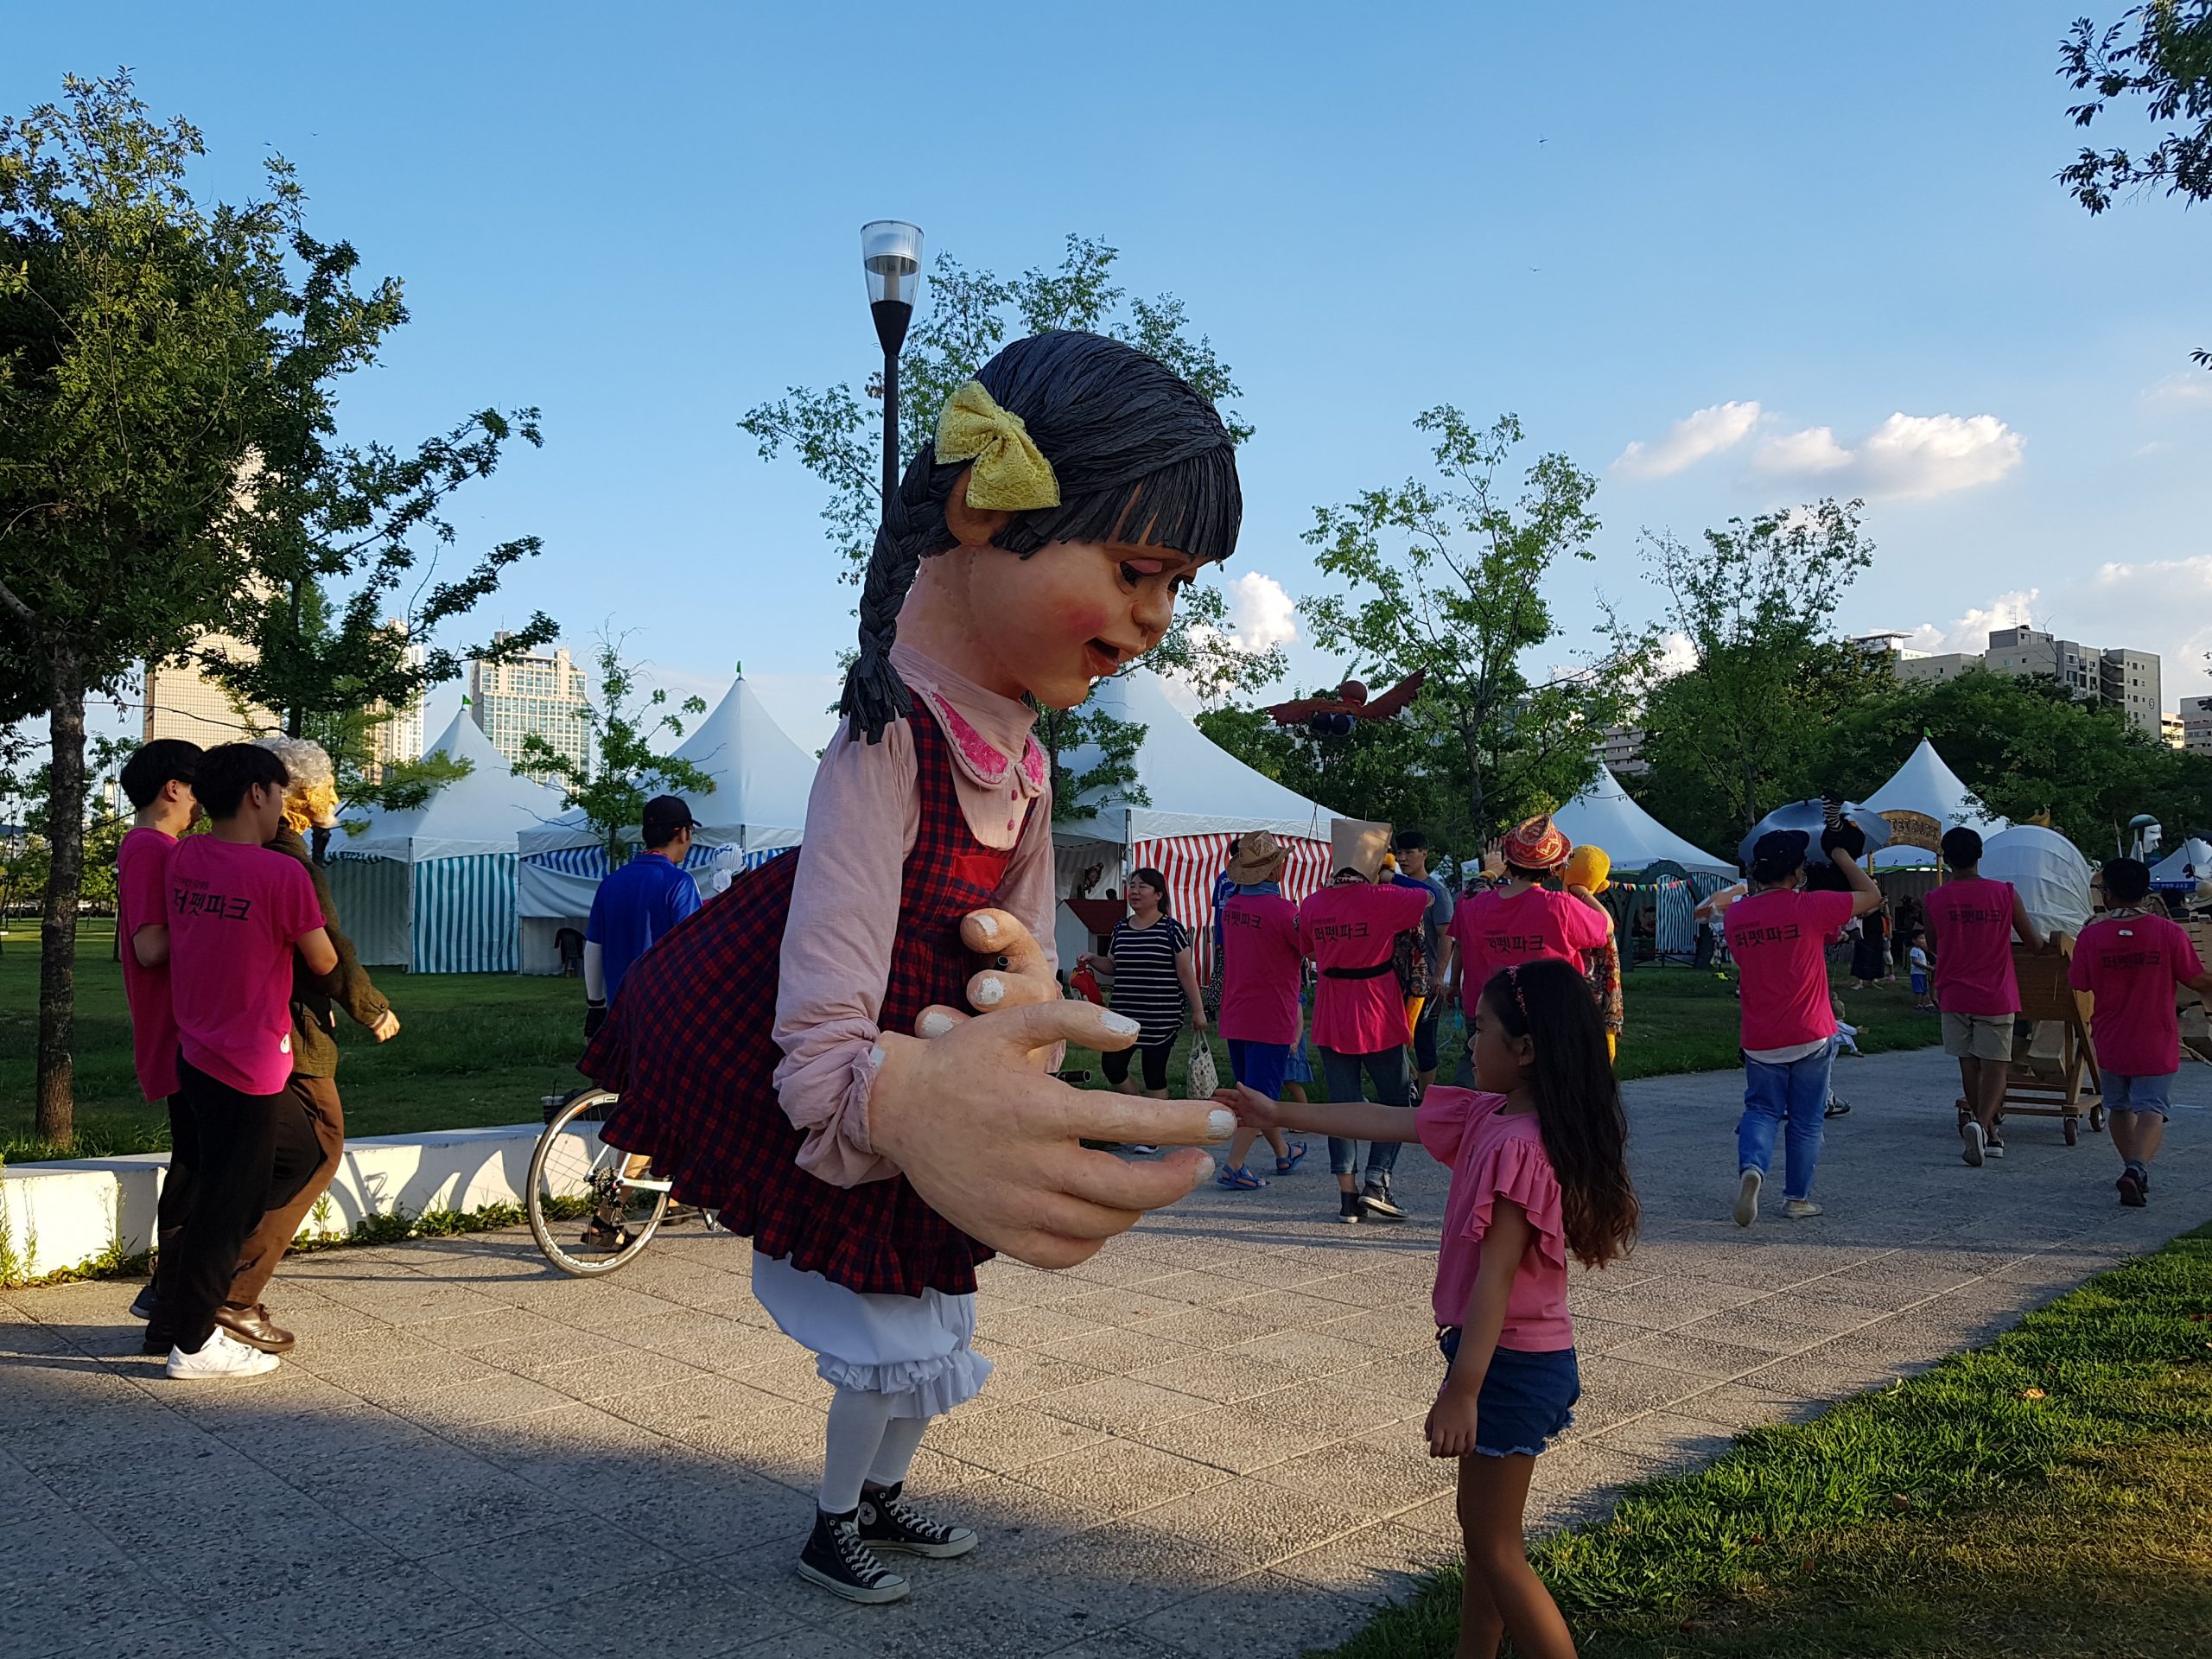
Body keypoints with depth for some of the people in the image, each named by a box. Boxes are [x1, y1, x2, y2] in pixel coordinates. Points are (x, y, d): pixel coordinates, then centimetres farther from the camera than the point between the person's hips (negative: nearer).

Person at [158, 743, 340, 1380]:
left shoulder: (186, 858, 3)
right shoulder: (281, 873, -19)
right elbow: (323, 961, -9)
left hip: (197, 1054, 8)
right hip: (249, 1064, -8)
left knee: (301, 1155, 23)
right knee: (230, 1200, 3)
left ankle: (195, 1272, 24)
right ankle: (194, 1344, 15)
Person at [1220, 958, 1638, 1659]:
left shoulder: (1516, 1143, -25)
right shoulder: (1492, 1116, 3)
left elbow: (1496, 1272, -27)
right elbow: (1382, 1120, 11)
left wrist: (1460, 1390, -26)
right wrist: (1278, 1113, 15)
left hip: (1512, 1363, -10)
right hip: (1511, 1357, 10)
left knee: (1496, 1548, 2)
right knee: (1483, 1526, 20)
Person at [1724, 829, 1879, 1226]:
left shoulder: (1736, 915, -3)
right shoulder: (1811, 907, -13)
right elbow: (1871, 895, 1)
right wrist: (1839, 852, 11)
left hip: (1761, 1041, 2)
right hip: (1811, 1037, -2)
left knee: (1761, 1109, 14)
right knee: (1806, 1120, 11)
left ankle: (1751, 1167, -13)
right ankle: (1798, 1197, 18)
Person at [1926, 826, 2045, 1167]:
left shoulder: (1935, 900, -5)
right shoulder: (2005, 894, -7)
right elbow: (2035, 944, 1)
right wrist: (2044, 941, 25)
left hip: (1954, 996, 2)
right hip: (1995, 997, -1)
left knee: (1969, 1065, 13)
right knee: (1995, 1066, 2)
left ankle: (1988, 1135, 22)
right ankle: (1981, 1123, -21)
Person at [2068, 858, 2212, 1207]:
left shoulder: (2091, 935, -10)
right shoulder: (2169, 933, -11)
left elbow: (2078, 984, 1)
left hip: (2111, 1043, 2)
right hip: (2156, 1044, -1)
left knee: (2120, 1107, 20)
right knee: (2152, 1110, -1)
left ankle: (2132, 1169, 25)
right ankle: (2137, 1167, -22)